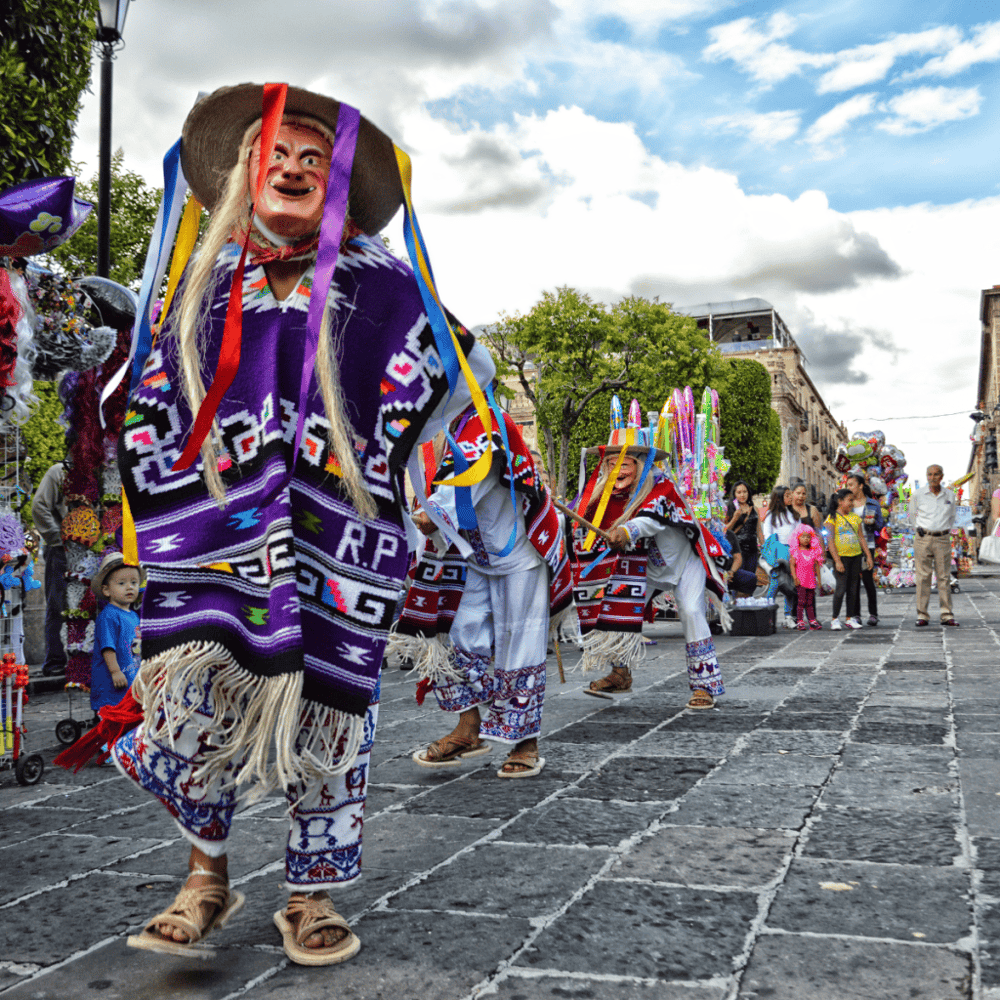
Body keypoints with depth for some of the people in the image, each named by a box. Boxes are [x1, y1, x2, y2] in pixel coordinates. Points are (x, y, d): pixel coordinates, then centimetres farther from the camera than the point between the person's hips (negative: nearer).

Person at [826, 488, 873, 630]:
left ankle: (850, 618, 15)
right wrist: (837, 560, -16)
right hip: (841, 556, -5)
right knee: (841, 587, -8)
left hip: (856, 556, 5)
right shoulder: (832, 518, -6)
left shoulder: (855, 517, 12)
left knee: (853, 588, 7)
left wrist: (868, 556, 9)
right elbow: (830, 541, -11)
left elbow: (861, 538, 15)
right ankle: (835, 619, 0)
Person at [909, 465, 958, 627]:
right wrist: (918, 529, 7)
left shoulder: (950, 495, 8)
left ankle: (947, 615, 5)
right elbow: (912, 515, 15)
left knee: (944, 577, 1)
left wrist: (947, 531, 11)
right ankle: (922, 615, 0)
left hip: (943, 539, 2)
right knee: (923, 577, -3)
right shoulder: (917, 495, 1)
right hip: (923, 539, -2)